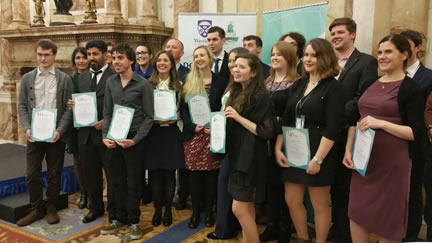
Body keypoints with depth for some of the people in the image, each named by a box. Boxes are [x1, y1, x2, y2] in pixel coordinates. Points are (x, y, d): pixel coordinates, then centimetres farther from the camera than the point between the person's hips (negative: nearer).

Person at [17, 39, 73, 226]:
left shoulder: (65, 79, 1)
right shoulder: (27, 78, 7)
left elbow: (69, 108, -3)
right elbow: (22, 107, 5)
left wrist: (60, 131, -14)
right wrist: (27, 128, -10)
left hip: (56, 135, -2)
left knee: (54, 174, 8)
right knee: (32, 174, 5)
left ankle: (51, 208, 24)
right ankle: (36, 208, 22)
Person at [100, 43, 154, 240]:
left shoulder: (143, 84, -7)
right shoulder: (110, 82, 5)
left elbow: (149, 117, -7)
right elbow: (107, 113, 9)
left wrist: (135, 140, -15)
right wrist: (105, 136, -4)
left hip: (134, 138, -4)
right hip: (113, 139, 4)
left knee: (133, 182, 7)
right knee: (116, 181, 12)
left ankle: (133, 221, 23)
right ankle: (120, 218, 29)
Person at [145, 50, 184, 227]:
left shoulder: (178, 85, 7)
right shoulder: (148, 84, 3)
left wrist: (174, 119, -11)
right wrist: (154, 119, -13)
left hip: (171, 133, 1)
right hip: (153, 132, 0)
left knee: (169, 172, 5)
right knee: (154, 172, 3)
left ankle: (168, 209, 19)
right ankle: (157, 209, 17)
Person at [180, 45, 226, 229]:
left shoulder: (220, 82, 3)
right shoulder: (188, 82, 7)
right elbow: (183, 108, 3)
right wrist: (193, 126, -11)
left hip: (212, 134, -1)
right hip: (193, 134, 1)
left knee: (210, 174, 4)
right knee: (194, 174, 5)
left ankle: (209, 212, 18)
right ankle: (195, 212, 17)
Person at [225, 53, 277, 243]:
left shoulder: (261, 97, -14)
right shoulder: (236, 94, 11)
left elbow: (267, 132, -20)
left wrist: (238, 117, -22)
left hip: (250, 158, -8)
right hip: (237, 155, 8)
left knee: (239, 209, -4)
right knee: (246, 208, 14)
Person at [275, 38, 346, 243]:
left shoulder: (333, 88, -9)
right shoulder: (297, 85, 9)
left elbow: (332, 128, -17)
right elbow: (284, 120, 9)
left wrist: (318, 159, -20)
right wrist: (278, 149, 1)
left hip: (317, 156, -6)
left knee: (319, 204, 8)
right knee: (292, 201, 13)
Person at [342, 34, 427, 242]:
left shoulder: (410, 89, -7)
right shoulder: (370, 84, 9)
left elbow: (418, 133, -12)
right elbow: (355, 119, 13)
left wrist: (381, 124, -20)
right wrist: (348, 150, 4)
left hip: (392, 161, -5)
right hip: (364, 158, 5)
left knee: (387, 216, 9)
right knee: (357, 211, 11)